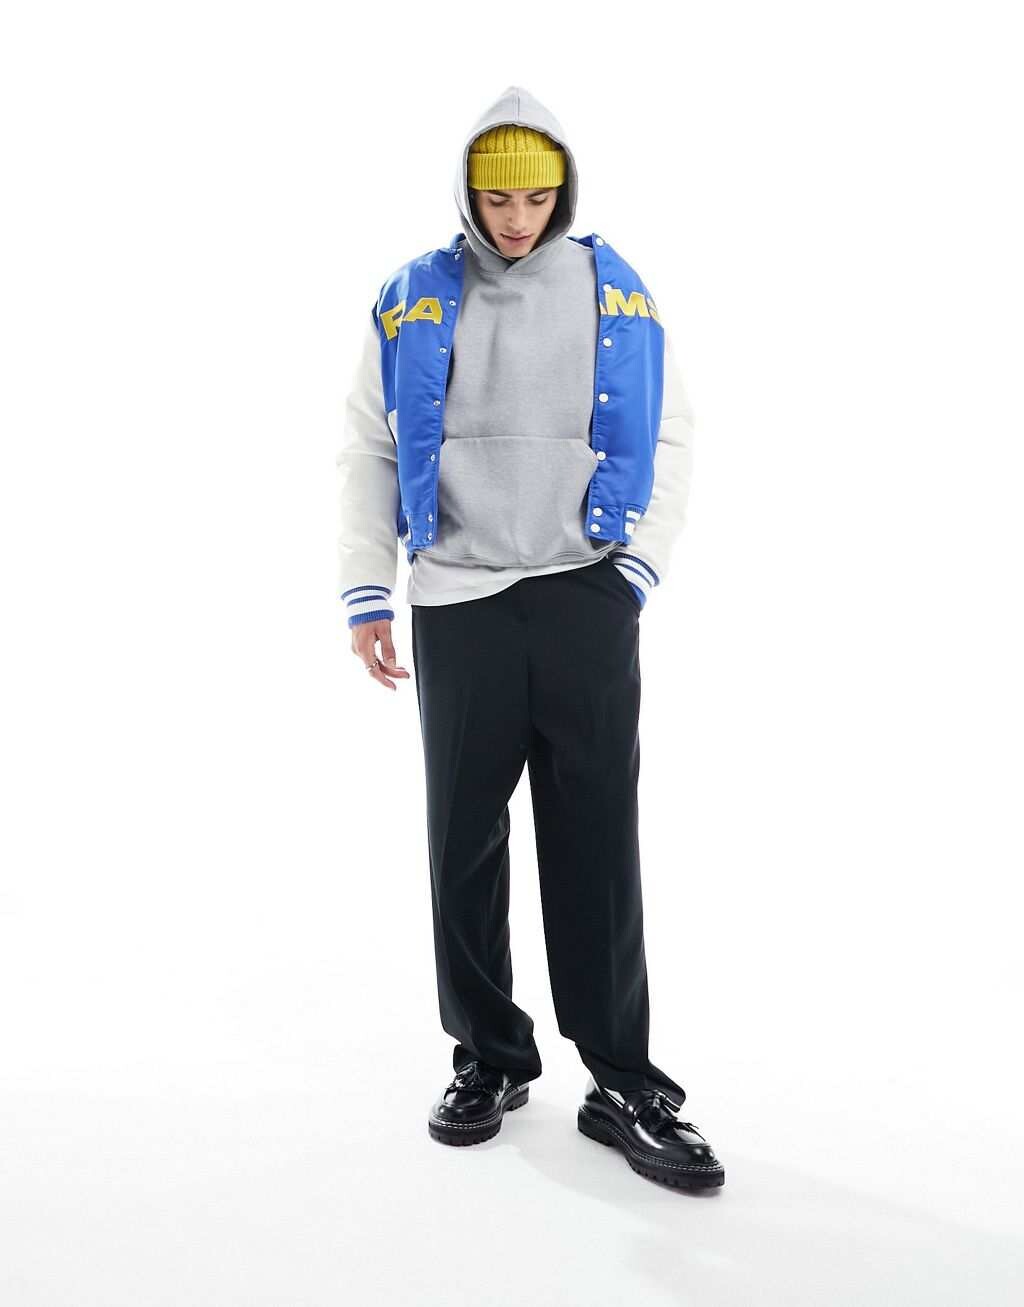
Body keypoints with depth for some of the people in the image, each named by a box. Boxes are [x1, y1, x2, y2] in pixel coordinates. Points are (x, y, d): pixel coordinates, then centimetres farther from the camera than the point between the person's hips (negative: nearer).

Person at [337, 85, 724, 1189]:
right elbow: (366, 450, 9)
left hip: (585, 601, 0)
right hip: (455, 606, 1)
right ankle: (488, 1056, 23)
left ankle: (622, 1083, 11)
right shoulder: (411, 301, 6)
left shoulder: (616, 293, 7)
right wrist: (366, 595, 3)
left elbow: (669, 439, 9)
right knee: (465, 841, 7)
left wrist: (637, 571, -1)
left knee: (596, 843, 0)